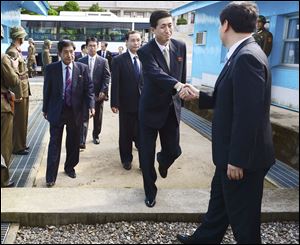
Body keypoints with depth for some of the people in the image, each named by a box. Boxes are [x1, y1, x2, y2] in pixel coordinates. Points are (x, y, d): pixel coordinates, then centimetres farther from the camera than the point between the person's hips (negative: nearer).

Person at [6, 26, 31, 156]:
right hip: (19, 93, -10)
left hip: (24, 91, 10)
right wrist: (19, 94, -21)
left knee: (23, 120, 17)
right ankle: (17, 147, 9)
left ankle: (21, 144, 29)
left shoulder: (17, 51, 14)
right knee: (19, 121, -1)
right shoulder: (12, 52, -16)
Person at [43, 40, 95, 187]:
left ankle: (70, 167, 34)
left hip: (75, 111, 2)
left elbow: (88, 88, 0)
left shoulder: (82, 68, -1)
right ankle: (51, 176, 9)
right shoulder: (51, 69, -3)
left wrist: (91, 105, -13)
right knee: (54, 143, 2)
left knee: (73, 142, 13)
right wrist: (45, 109, 6)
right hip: (57, 111, -1)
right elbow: (47, 90, 3)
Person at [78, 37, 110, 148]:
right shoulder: (81, 61, 4)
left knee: (98, 118, 13)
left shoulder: (103, 61, 2)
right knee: (84, 118, -6)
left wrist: (103, 91, -12)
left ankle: (96, 135, 32)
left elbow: (107, 77, -2)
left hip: (99, 94, 1)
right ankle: (82, 141, -6)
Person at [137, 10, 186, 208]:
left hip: (172, 108, 4)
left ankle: (162, 161, 45)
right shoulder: (145, 51, -16)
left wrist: (181, 95, 14)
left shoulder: (180, 47, -1)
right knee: (147, 154, 4)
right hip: (151, 109, -3)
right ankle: (150, 191, 26)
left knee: (173, 151, 6)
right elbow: (156, 73, -34)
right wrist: (177, 85, -50)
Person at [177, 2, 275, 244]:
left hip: (244, 157, -10)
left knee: (243, 214, 9)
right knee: (219, 201, 25)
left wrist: (237, 159, -23)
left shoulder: (248, 57, -24)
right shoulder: (242, 54, 8)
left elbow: (249, 114, -27)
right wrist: (199, 95, 14)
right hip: (232, 153, 10)